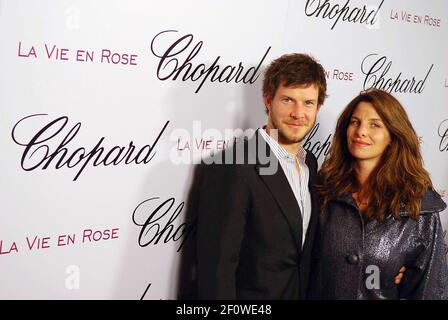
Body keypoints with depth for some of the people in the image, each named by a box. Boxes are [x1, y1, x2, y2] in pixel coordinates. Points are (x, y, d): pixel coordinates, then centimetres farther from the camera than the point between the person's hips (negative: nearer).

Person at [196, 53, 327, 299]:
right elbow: (216, 268, -24)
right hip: (252, 293, -7)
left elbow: (304, 248, 9)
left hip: (306, 291, 7)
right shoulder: (233, 168, -24)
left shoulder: (310, 163, 2)